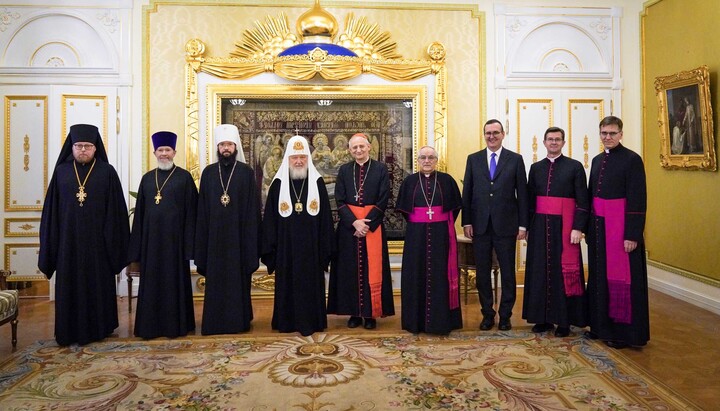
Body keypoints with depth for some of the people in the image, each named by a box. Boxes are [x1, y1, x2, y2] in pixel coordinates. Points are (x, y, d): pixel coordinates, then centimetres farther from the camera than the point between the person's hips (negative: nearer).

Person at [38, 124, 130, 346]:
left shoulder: (107, 172, -1)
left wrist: (113, 242, -5)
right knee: (69, 285, 8)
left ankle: (99, 328, 22)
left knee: (99, 284, 7)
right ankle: (71, 331, 21)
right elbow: (51, 209, 7)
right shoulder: (61, 171, 5)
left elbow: (115, 210, -2)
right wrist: (50, 245, 3)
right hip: (68, 240, 2)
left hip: (97, 240, -2)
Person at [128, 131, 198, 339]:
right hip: (151, 238, 4)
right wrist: (137, 245, 6)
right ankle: (151, 325, 19)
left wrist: (189, 242, -10)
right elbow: (139, 213, 11)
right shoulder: (147, 179, 11)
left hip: (174, 237, -4)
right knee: (151, 282, 9)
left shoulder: (184, 177, 0)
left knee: (174, 281, 4)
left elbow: (191, 211, -4)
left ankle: (176, 324, 15)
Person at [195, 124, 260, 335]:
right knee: (215, 279, 7)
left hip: (238, 235, -2)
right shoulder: (208, 172, 7)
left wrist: (251, 238, -8)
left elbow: (253, 208, -2)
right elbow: (202, 210, 6)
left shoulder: (246, 172, 0)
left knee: (238, 277, 5)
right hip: (215, 236, 2)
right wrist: (202, 241, 1)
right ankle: (215, 321, 19)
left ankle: (239, 320, 17)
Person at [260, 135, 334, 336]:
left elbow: (325, 217, 3)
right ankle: (287, 321, 19)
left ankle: (310, 321, 17)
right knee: (287, 283, 7)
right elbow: (270, 218, 3)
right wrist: (270, 247, -2)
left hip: (311, 245, 0)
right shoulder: (278, 183, 2)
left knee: (311, 283, 6)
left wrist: (325, 247, -1)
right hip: (285, 245, 0)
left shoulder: (317, 182, 3)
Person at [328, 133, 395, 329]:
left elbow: (383, 200, -5)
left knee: (371, 269, 1)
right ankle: (355, 312, 14)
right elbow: (339, 200, 0)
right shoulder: (344, 170, 7)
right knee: (351, 269, 4)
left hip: (373, 226, -2)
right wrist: (354, 222, -13)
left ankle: (371, 313, 11)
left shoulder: (380, 169, 1)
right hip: (348, 226, 2)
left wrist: (367, 223, -13)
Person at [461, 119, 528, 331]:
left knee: (507, 272, 7)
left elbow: (522, 193, 1)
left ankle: (505, 315, 20)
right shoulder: (473, 159, 7)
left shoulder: (515, 160, 3)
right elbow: (467, 193, 6)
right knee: (482, 272, 8)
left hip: (506, 225, -1)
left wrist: (523, 224, -3)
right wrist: (466, 221, 0)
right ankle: (487, 314, 22)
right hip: (480, 225, 2)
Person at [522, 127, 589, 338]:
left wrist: (578, 228, -12)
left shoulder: (575, 167, 1)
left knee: (565, 271, 0)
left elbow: (583, 201, -3)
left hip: (564, 226, -3)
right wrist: (527, 226, 5)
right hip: (540, 226, 3)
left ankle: (564, 320, 10)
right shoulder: (536, 168, 11)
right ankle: (543, 318, 15)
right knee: (540, 270, 5)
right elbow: (530, 199, 11)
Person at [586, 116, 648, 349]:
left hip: (620, 225, -7)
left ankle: (624, 331, 11)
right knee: (599, 275, 12)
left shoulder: (632, 159, -8)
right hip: (598, 225, 7)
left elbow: (638, 199, -13)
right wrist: (589, 227, 11)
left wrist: (632, 234, -18)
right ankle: (602, 325, 24)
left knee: (621, 277, -1)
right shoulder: (597, 160, 12)